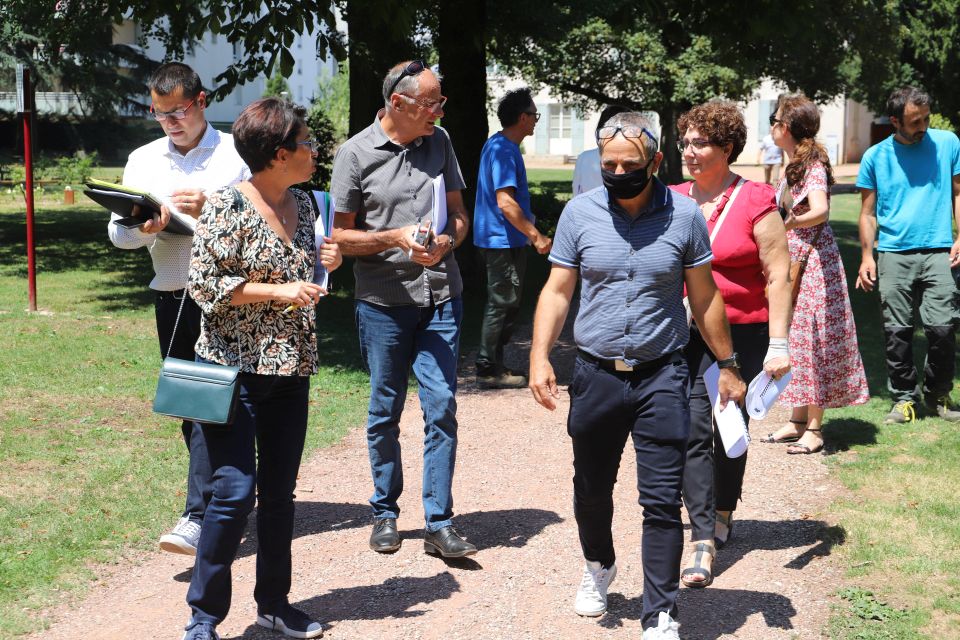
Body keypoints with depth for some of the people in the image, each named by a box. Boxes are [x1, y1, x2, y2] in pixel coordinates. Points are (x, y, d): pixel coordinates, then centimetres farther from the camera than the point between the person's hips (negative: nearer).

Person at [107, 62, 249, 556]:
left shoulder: (236, 154, -1)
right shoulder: (143, 161, 13)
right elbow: (116, 231, 9)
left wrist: (211, 208, -20)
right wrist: (145, 227, -13)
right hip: (171, 297, 5)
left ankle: (199, 517, -17)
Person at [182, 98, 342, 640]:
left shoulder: (303, 204, 9)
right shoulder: (228, 207, -13)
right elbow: (204, 284, -15)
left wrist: (325, 262, 2)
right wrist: (279, 292, -18)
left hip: (291, 371, 7)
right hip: (237, 371, -7)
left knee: (280, 492, 13)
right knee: (236, 492, -8)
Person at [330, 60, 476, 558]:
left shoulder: (438, 142, 7)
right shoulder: (356, 153, -4)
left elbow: (459, 214, 13)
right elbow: (340, 236, -1)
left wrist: (446, 240, -10)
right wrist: (395, 239, -17)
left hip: (441, 296, 2)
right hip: (383, 302, -2)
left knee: (442, 406, -3)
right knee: (384, 412, 8)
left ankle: (439, 524, 2)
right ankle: (385, 513, 24)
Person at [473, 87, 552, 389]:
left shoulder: (497, 145, 13)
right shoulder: (504, 150, -19)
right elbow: (505, 202, -25)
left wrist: (527, 222, 27)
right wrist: (536, 236, -21)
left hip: (497, 238, 10)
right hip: (503, 241, -10)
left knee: (504, 304, 15)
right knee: (502, 304, -3)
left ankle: (493, 366, 22)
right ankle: (488, 370, 3)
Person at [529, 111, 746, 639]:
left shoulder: (684, 215, -3)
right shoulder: (580, 212, -1)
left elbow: (705, 297, 5)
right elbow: (557, 291, 3)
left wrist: (727, 365, 8)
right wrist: (539, 356, -9)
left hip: (661, 377, -2)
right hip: (596, 373, 2)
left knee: (662, 501, -4)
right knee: (591, 489, 17)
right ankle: (599, 567, 45)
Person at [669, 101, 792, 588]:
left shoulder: (755, 201, -7)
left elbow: (778, 274, -8)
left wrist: (778, 344, -13)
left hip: (742, 333, -2)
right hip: (685, 333, 2)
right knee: (693, 431, -8)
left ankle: (722, 514, 34)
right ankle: (704, 542, -8)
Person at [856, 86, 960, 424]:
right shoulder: (875, 157, 5)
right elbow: (868, 212, 9)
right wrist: (867, 256, 1)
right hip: (893, 254, 1)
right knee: (897, 332, 1)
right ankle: (904, 397, 14)